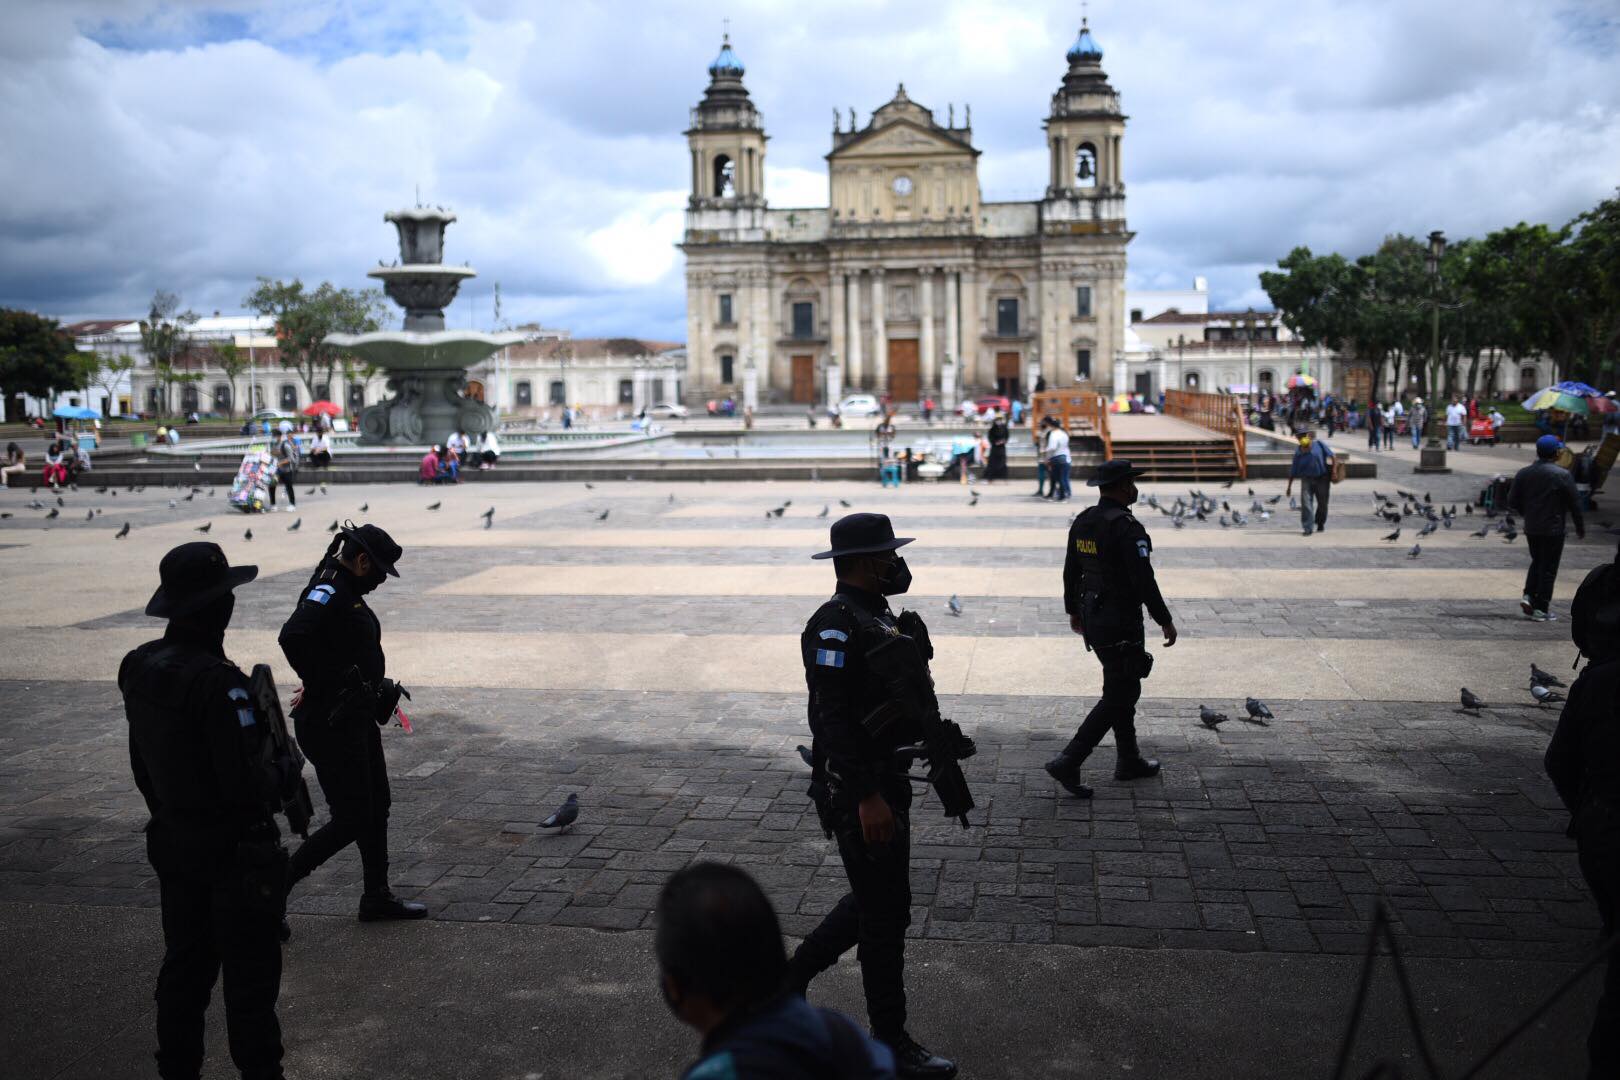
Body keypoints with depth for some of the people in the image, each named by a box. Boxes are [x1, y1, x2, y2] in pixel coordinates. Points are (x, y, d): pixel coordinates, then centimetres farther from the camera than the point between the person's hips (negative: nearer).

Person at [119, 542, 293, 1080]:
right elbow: (246, 786, -27)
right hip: (234, 853, -8)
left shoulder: (139, 666, -1)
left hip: (173, 843, 8)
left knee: (185, 965, 21)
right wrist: (284, 768, -7)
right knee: (250, 975, 6)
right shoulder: (219, 684, -28)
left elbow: (142, 764, 10)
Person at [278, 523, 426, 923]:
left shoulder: (346, 590, 12)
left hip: (357, 720, 10)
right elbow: (292, 636, -37)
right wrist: (320, 687, -24)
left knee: (377, 807, 17)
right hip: (331, 724, -10)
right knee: (351, 821, -3)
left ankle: (377, 897, 28)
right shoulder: (329, 591, -20)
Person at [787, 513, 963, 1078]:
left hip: (886, 778, 10)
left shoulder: (880, 617, 10)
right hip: (857, 787, -10)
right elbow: (832, 719, -24)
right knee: (885, 913, 1)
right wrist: (866, 797, -26)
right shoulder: (835, 626, -20)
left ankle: (793, 975, 36)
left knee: (876, 899, 21)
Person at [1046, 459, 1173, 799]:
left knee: (1124, 688, 21)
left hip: (1092, 617, 9)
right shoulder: (1127, 528, -20)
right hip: (1121, 622, -9)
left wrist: (1073, 610, 25)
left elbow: (1070, 571, 13)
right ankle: (1068, 763, -5)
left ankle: (1129, 761, 30)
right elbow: (1144, 581, -22)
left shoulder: (1082, 521, 6)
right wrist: (1165, 621, -12)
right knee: (1118, 696, -1)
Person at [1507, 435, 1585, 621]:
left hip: (1531, 528, 5)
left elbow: (1512, 503, 4)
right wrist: (1580, 527, 4)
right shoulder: (1562, 475, -13)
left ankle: (1528, 595, 6)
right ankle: (1541, 608, 6)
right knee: (1548, 568, 4)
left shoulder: (1523, 473, 0)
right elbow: (1574, 504, -8)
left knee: (1537, 562, 22)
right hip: (1553, 529, -5)